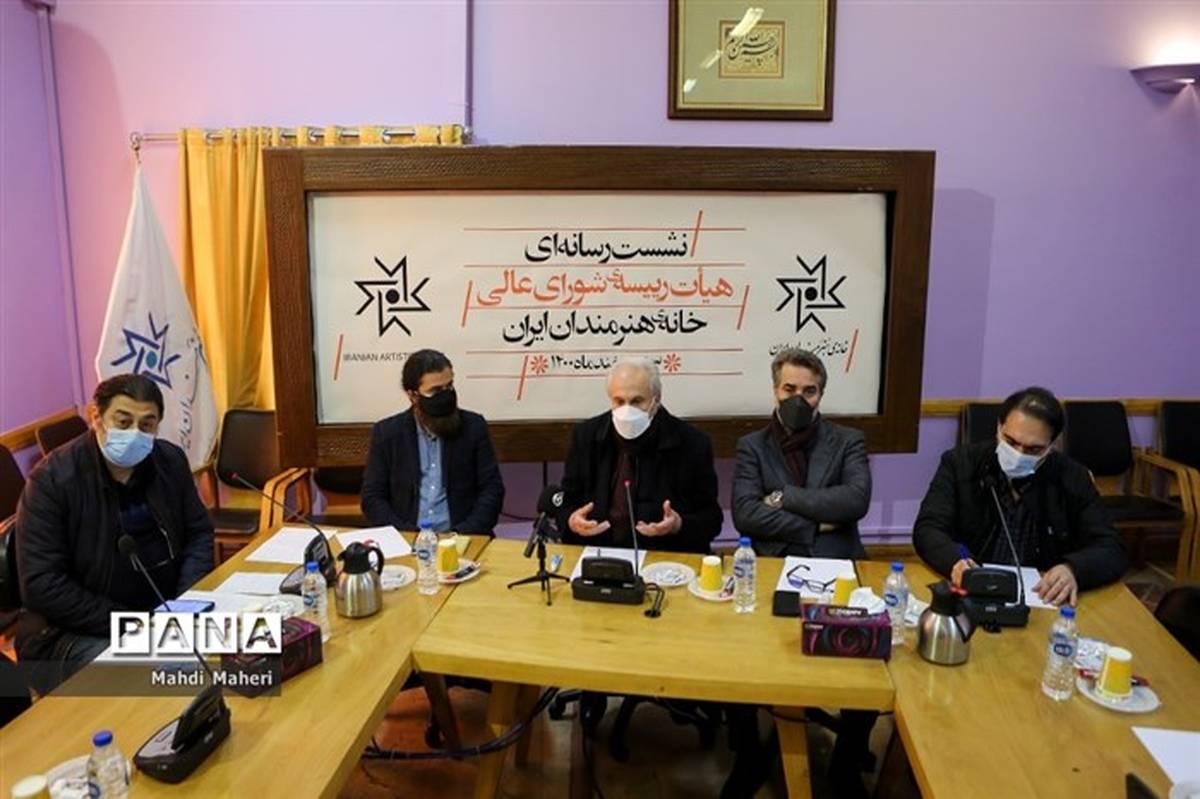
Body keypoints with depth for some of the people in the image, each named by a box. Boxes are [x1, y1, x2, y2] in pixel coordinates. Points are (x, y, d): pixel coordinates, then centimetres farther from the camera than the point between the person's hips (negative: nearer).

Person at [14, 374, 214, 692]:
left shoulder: (171, 461, 1)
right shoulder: (52, 480, -13)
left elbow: (199, 533, 9)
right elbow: (41, 586, -16)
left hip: (161, 613, 5)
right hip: (75, 631, -5)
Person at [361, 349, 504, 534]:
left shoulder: (474, 427, 4)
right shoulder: (386, 432, 4)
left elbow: (492, 490, 2)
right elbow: (372, 497, 4)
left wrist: (463, 534, -12)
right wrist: (406, 536, -11)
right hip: (406, 539, 0)